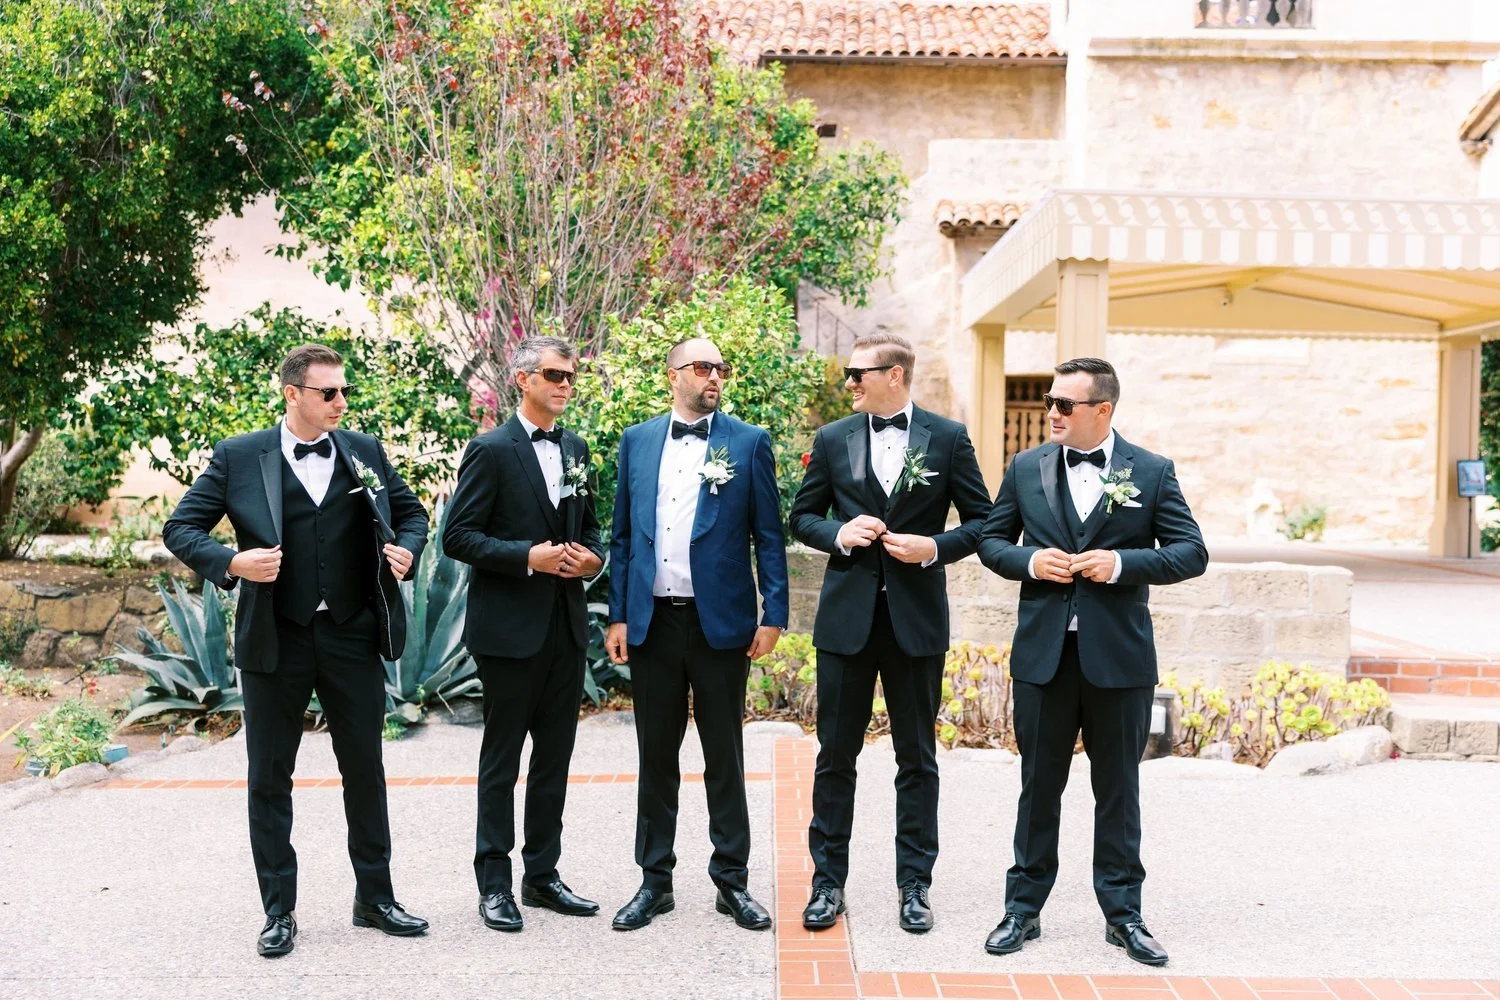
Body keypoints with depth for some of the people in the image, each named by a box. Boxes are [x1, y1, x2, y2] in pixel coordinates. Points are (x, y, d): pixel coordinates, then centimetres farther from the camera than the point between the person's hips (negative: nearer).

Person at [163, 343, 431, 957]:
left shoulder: (365, 452, 5)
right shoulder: (238, 458, -3)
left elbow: (411, 511, 18)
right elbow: (180, 528, -1)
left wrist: (407, 549, -3)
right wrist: (230, 563, -18)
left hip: (353, 636, 2)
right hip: (276, 640, -2)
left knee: (365, 770, 10)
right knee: (269, 779, 7)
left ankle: (375, 899, 24)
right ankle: (278, 912, 20)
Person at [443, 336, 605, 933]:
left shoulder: (576, 449, 12)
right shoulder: (491, 451, -7)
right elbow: (458, 536, -11)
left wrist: (592, 557, 0)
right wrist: (528, 557, -21)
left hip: (566, 625, 6)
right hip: (510, 629, -6)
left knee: (555, 758, 12)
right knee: (502, 758, 3)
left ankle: (543, 874, 24)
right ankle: (494, 884, 14)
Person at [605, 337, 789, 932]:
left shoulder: (748, 443, 2)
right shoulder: (637, 442, 9)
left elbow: (769, 536, 0)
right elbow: (622, 535, 9)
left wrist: (773, 615, -7)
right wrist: (618, 616, 3)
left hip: (721, 621, -2)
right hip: (652, 621, 2)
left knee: (724, 755, 7)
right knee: (656, 754, 10)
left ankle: (732, 881, 18)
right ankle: (655, 881, 21)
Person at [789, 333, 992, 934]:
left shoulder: (948, 438, 1)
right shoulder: (832, 439, 6)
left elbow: (981, 521, 4)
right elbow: (802, 517, 12)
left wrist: (935, 547, -13)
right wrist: (838, 534, -8)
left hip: (916, 617, -1)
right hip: (847, 615, 2)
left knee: (917, 759, 7)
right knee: (835, 755, 6)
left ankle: (914, 885, 19)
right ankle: (828, 881, 18)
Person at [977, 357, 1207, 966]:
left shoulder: (1152, 472, -1)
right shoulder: (1025, 468, 5)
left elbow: (1191, 552, -1)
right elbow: (991, 542, 11)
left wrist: (1123, 563, -15)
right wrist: (1028, 561, -10)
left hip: (1119, 657, -1)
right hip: (1043, 653, 1)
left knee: (1118, 789, 9)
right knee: (1039, 786, 10)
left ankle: (1122, 913, 21)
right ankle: (1023, 909, 21)